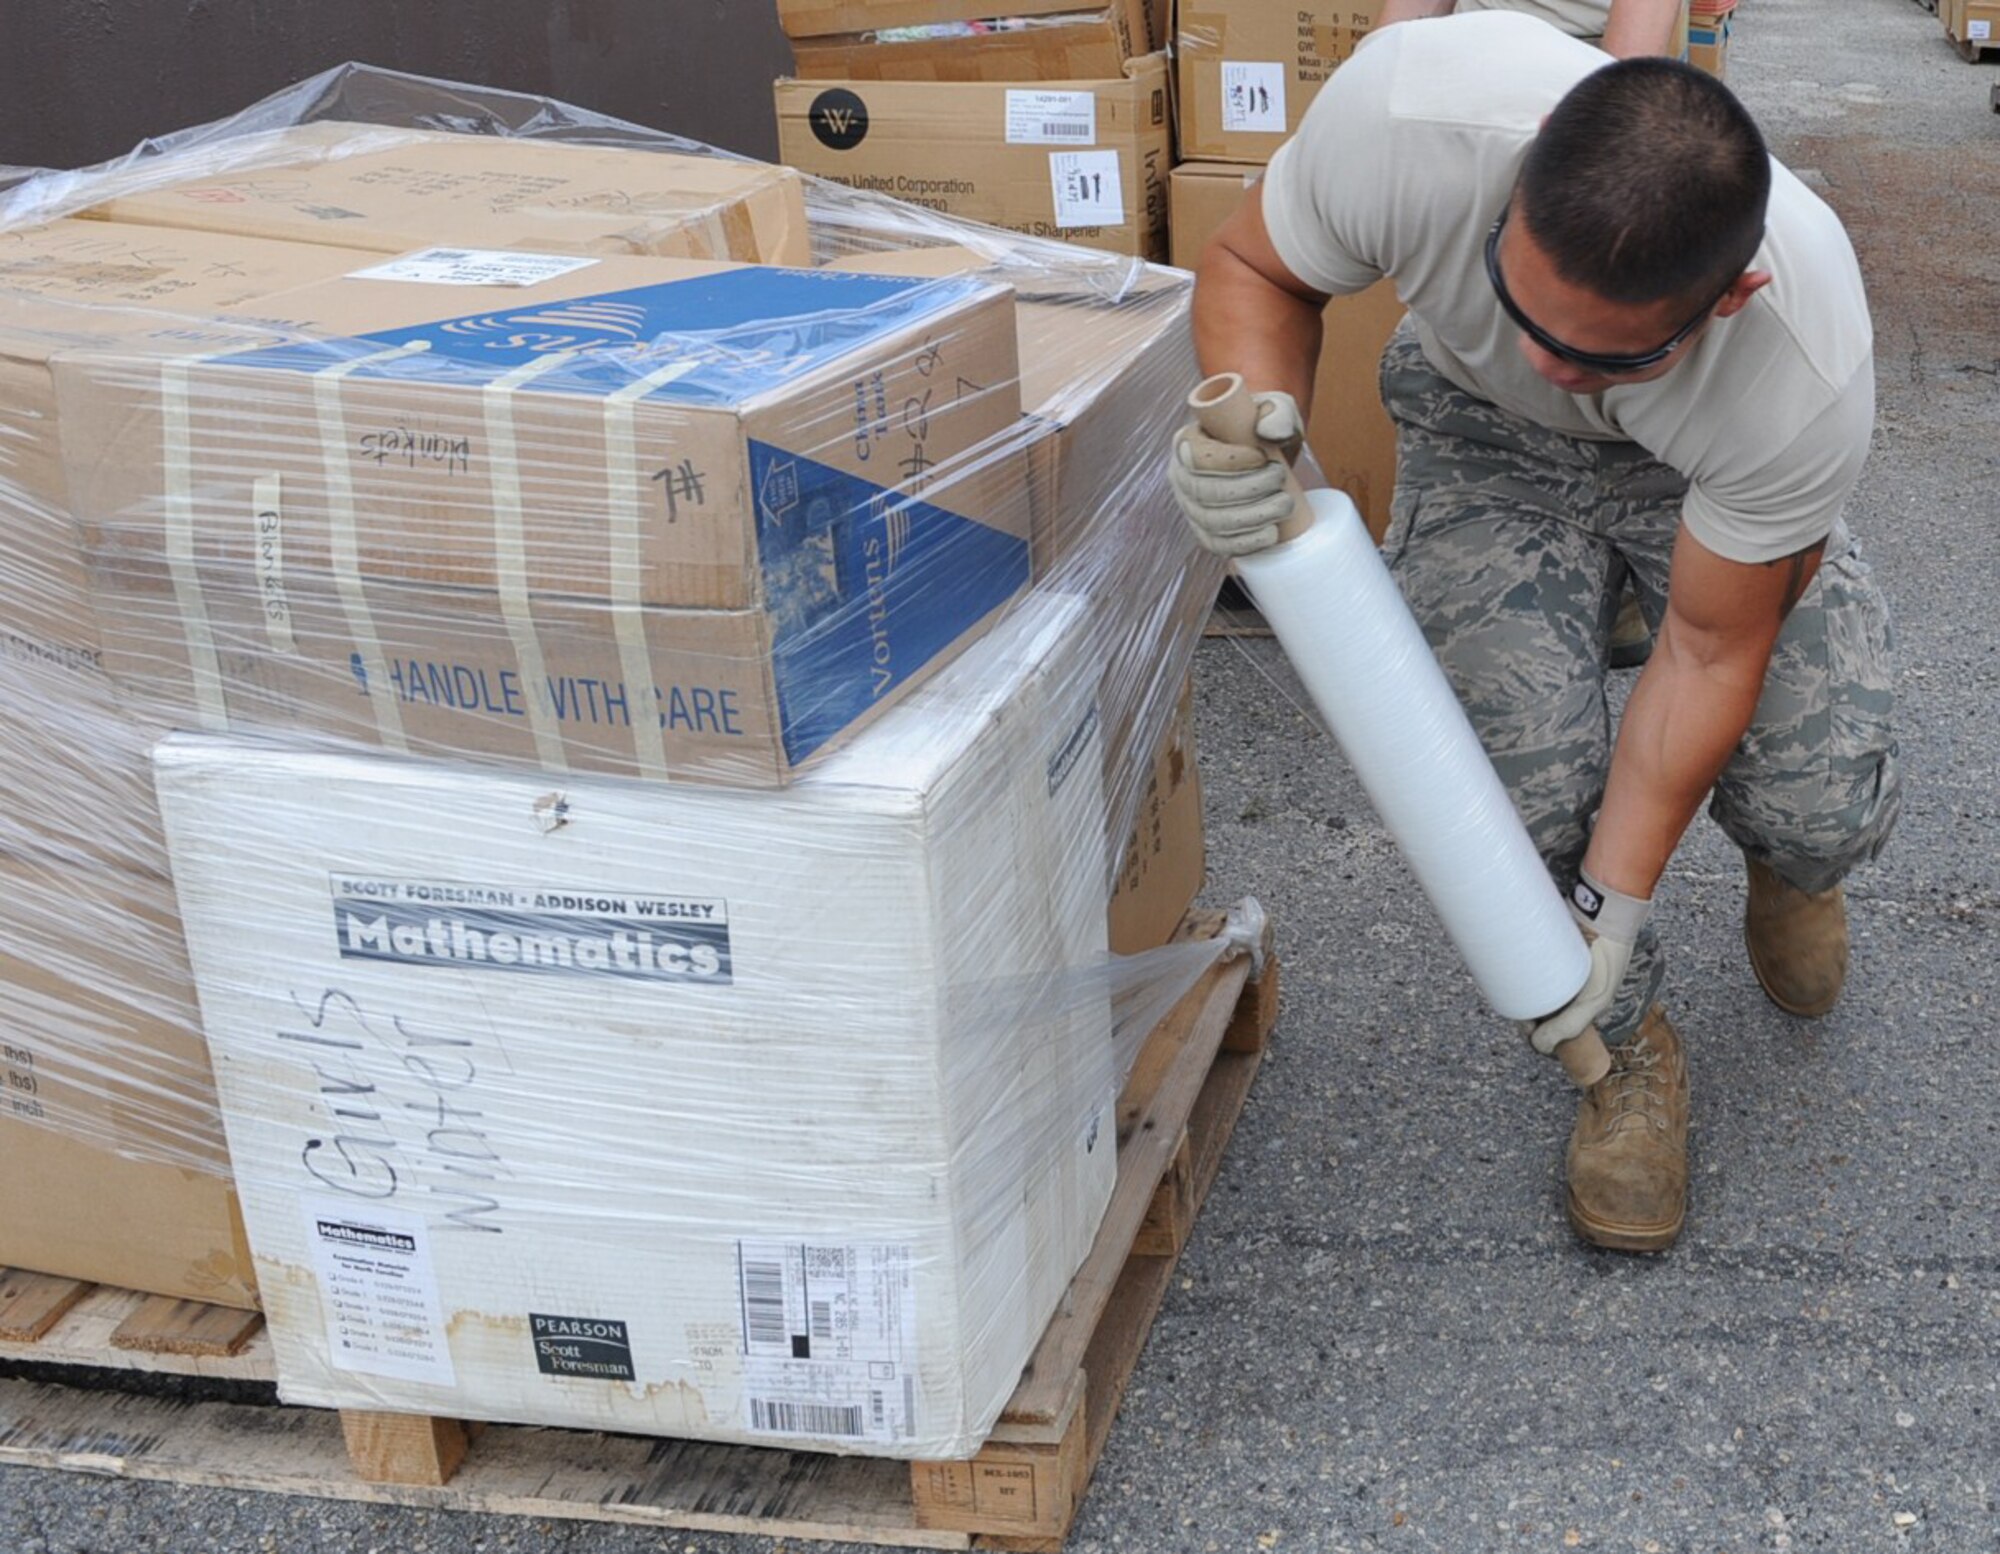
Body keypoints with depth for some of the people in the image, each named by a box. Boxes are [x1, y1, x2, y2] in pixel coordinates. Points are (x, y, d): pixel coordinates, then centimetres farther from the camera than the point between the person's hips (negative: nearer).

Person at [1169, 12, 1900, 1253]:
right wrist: (1256, 429, -39)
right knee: (1531, 777, -19)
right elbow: (1253, 268, -18)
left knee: (1823, 809, -14)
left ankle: (1787, 867, 27)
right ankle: (1632, 1045, 13)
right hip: (1484, 429, 1)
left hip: (1710, 465, 0)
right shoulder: (1412, 112, -41)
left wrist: (1615, 899, -23)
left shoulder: (1807, 373, -39)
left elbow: (1709, 649, -24)